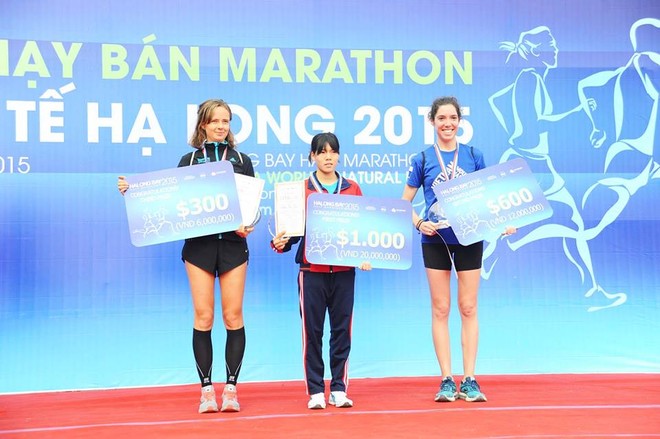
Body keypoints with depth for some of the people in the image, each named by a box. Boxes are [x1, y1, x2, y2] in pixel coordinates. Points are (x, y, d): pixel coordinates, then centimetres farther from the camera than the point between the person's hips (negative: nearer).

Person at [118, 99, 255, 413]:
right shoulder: (189, 160, 8)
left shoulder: (242, 161, 9)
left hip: (233, 245, 0)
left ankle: (231, 388, 9)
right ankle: (206, 389, 8)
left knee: (233, 316, 0)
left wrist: (248, 226, -13)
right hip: (199, 245, 0)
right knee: (203, 317, -2)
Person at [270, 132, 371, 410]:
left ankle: (339, 388, 13)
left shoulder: (352, 189, 9)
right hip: (312, 269, -1)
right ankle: (315, 391, 9)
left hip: (344, 269, 2)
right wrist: (281, 242, -17)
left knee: (342, 328, 4)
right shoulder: (302, 189, 4)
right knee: (312, 329, 1)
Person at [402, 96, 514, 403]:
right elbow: (404, 202, 6)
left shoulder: (474, 156, 6)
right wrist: (419, 223, -12)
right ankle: (446, 381, 9)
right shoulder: (422, 159, 3)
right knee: (440, 310, 2)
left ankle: (469, 381, 9)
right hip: (436, 240, 0)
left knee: (468, 309, 3)